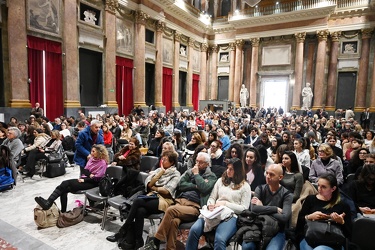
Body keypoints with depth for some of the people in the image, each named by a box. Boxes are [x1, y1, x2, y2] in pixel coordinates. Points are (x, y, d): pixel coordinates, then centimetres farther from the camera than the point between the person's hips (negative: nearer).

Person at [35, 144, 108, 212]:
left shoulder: (102, 163, -10)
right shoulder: (92, 159, 14)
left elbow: (97, 178, -14)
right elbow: (84, 170, 10)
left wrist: (84, 180, -15)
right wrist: (89, 174, -10)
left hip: (92, 183, -8)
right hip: (85, 179, 8)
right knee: (65, 183, -15)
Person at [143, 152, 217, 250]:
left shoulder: (211, 176, 10)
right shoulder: (190, 171, 22)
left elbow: (204, 188, -10)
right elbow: (181, 185, 7)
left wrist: (196, 174, -1)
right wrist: (196, 186, -1)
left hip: (195, 207, -3)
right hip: (181, 201, 4)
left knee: (171, 210, -30)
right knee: (174, 221, -31)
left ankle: (156, 242, -19)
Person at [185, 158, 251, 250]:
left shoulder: (245, 186, 8)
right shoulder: (221, 180, 19)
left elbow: (244, 209, 1)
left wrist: (225, 203, -9)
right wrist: (210, 205, -6)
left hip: (231, 216, -3)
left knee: (219, 239, -34)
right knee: (194, 230, -24)